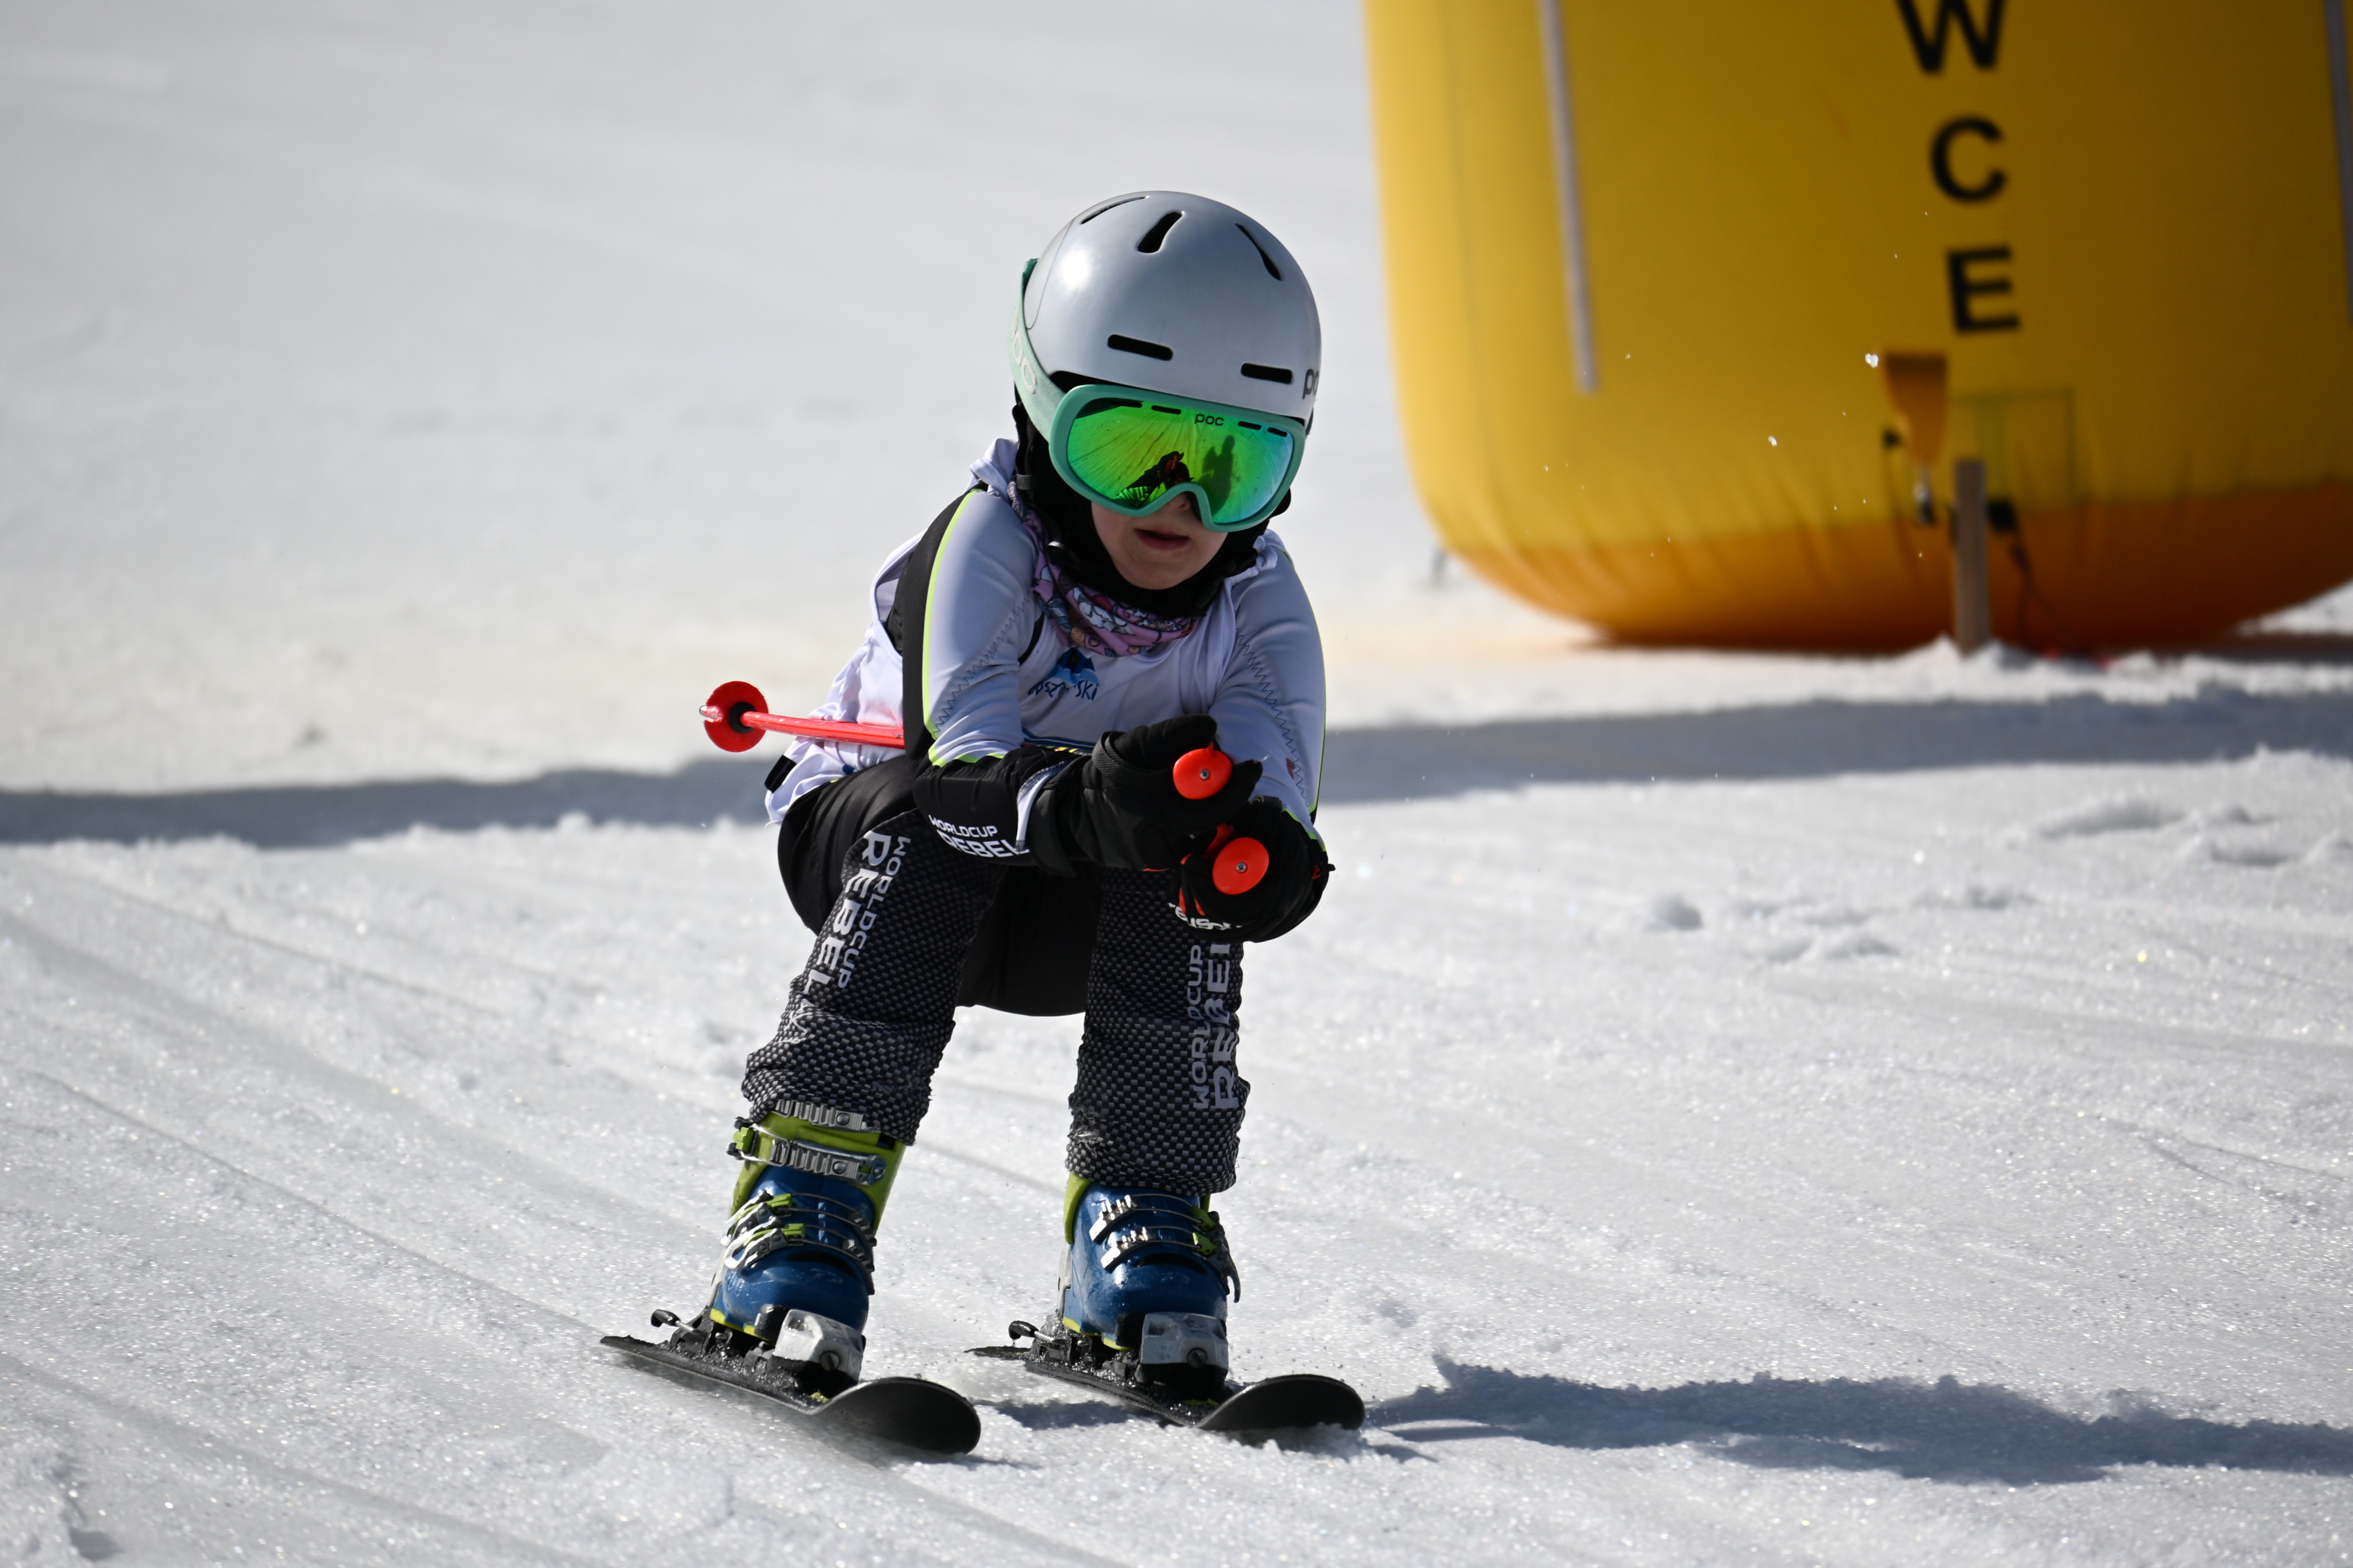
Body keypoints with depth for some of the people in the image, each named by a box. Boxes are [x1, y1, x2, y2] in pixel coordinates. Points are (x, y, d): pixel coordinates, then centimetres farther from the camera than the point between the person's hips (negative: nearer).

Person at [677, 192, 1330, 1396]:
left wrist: (1259, 854, -52)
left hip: (1081, 926, 3)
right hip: (870, 833, -3)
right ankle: (800, 1219, -39)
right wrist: (1082, 804, -59)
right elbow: (963, 768, -38)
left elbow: (1273, 803, -27)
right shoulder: (986, 550, -26)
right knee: (933, 826, -36)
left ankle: (1143, 1229, -17)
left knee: (1191, 866, -29)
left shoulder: (1260, 607, -15)